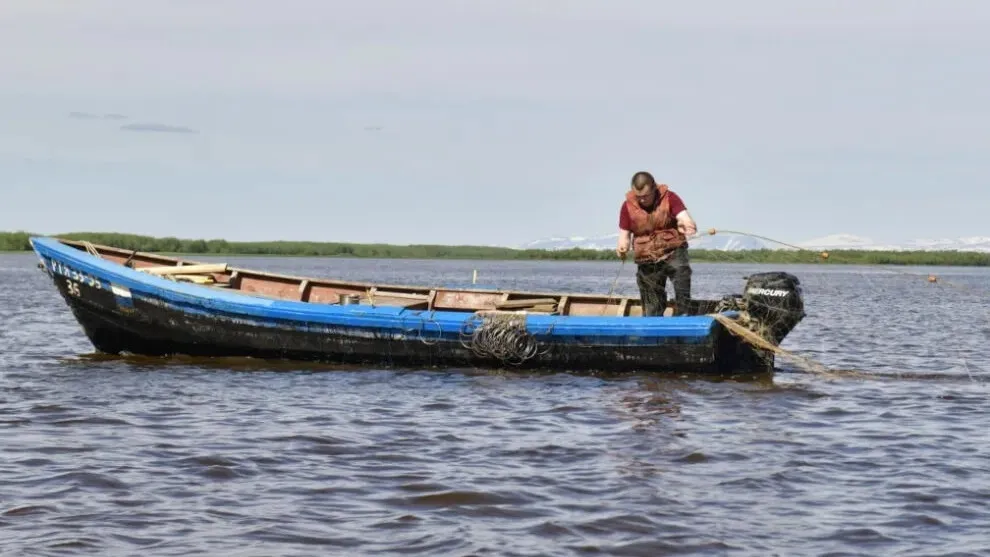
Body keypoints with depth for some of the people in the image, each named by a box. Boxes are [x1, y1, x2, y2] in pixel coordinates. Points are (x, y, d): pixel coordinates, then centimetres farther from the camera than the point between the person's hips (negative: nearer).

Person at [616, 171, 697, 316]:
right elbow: (624, 234, 4)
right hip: (647, 260, 2)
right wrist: (622, 247, -20)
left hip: (673, 251, -2)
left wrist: (689, 225, -45)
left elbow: (685, 218, -20)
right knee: (652, 308, 7)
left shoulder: (669, 198, -9)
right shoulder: (628, 206, -3)